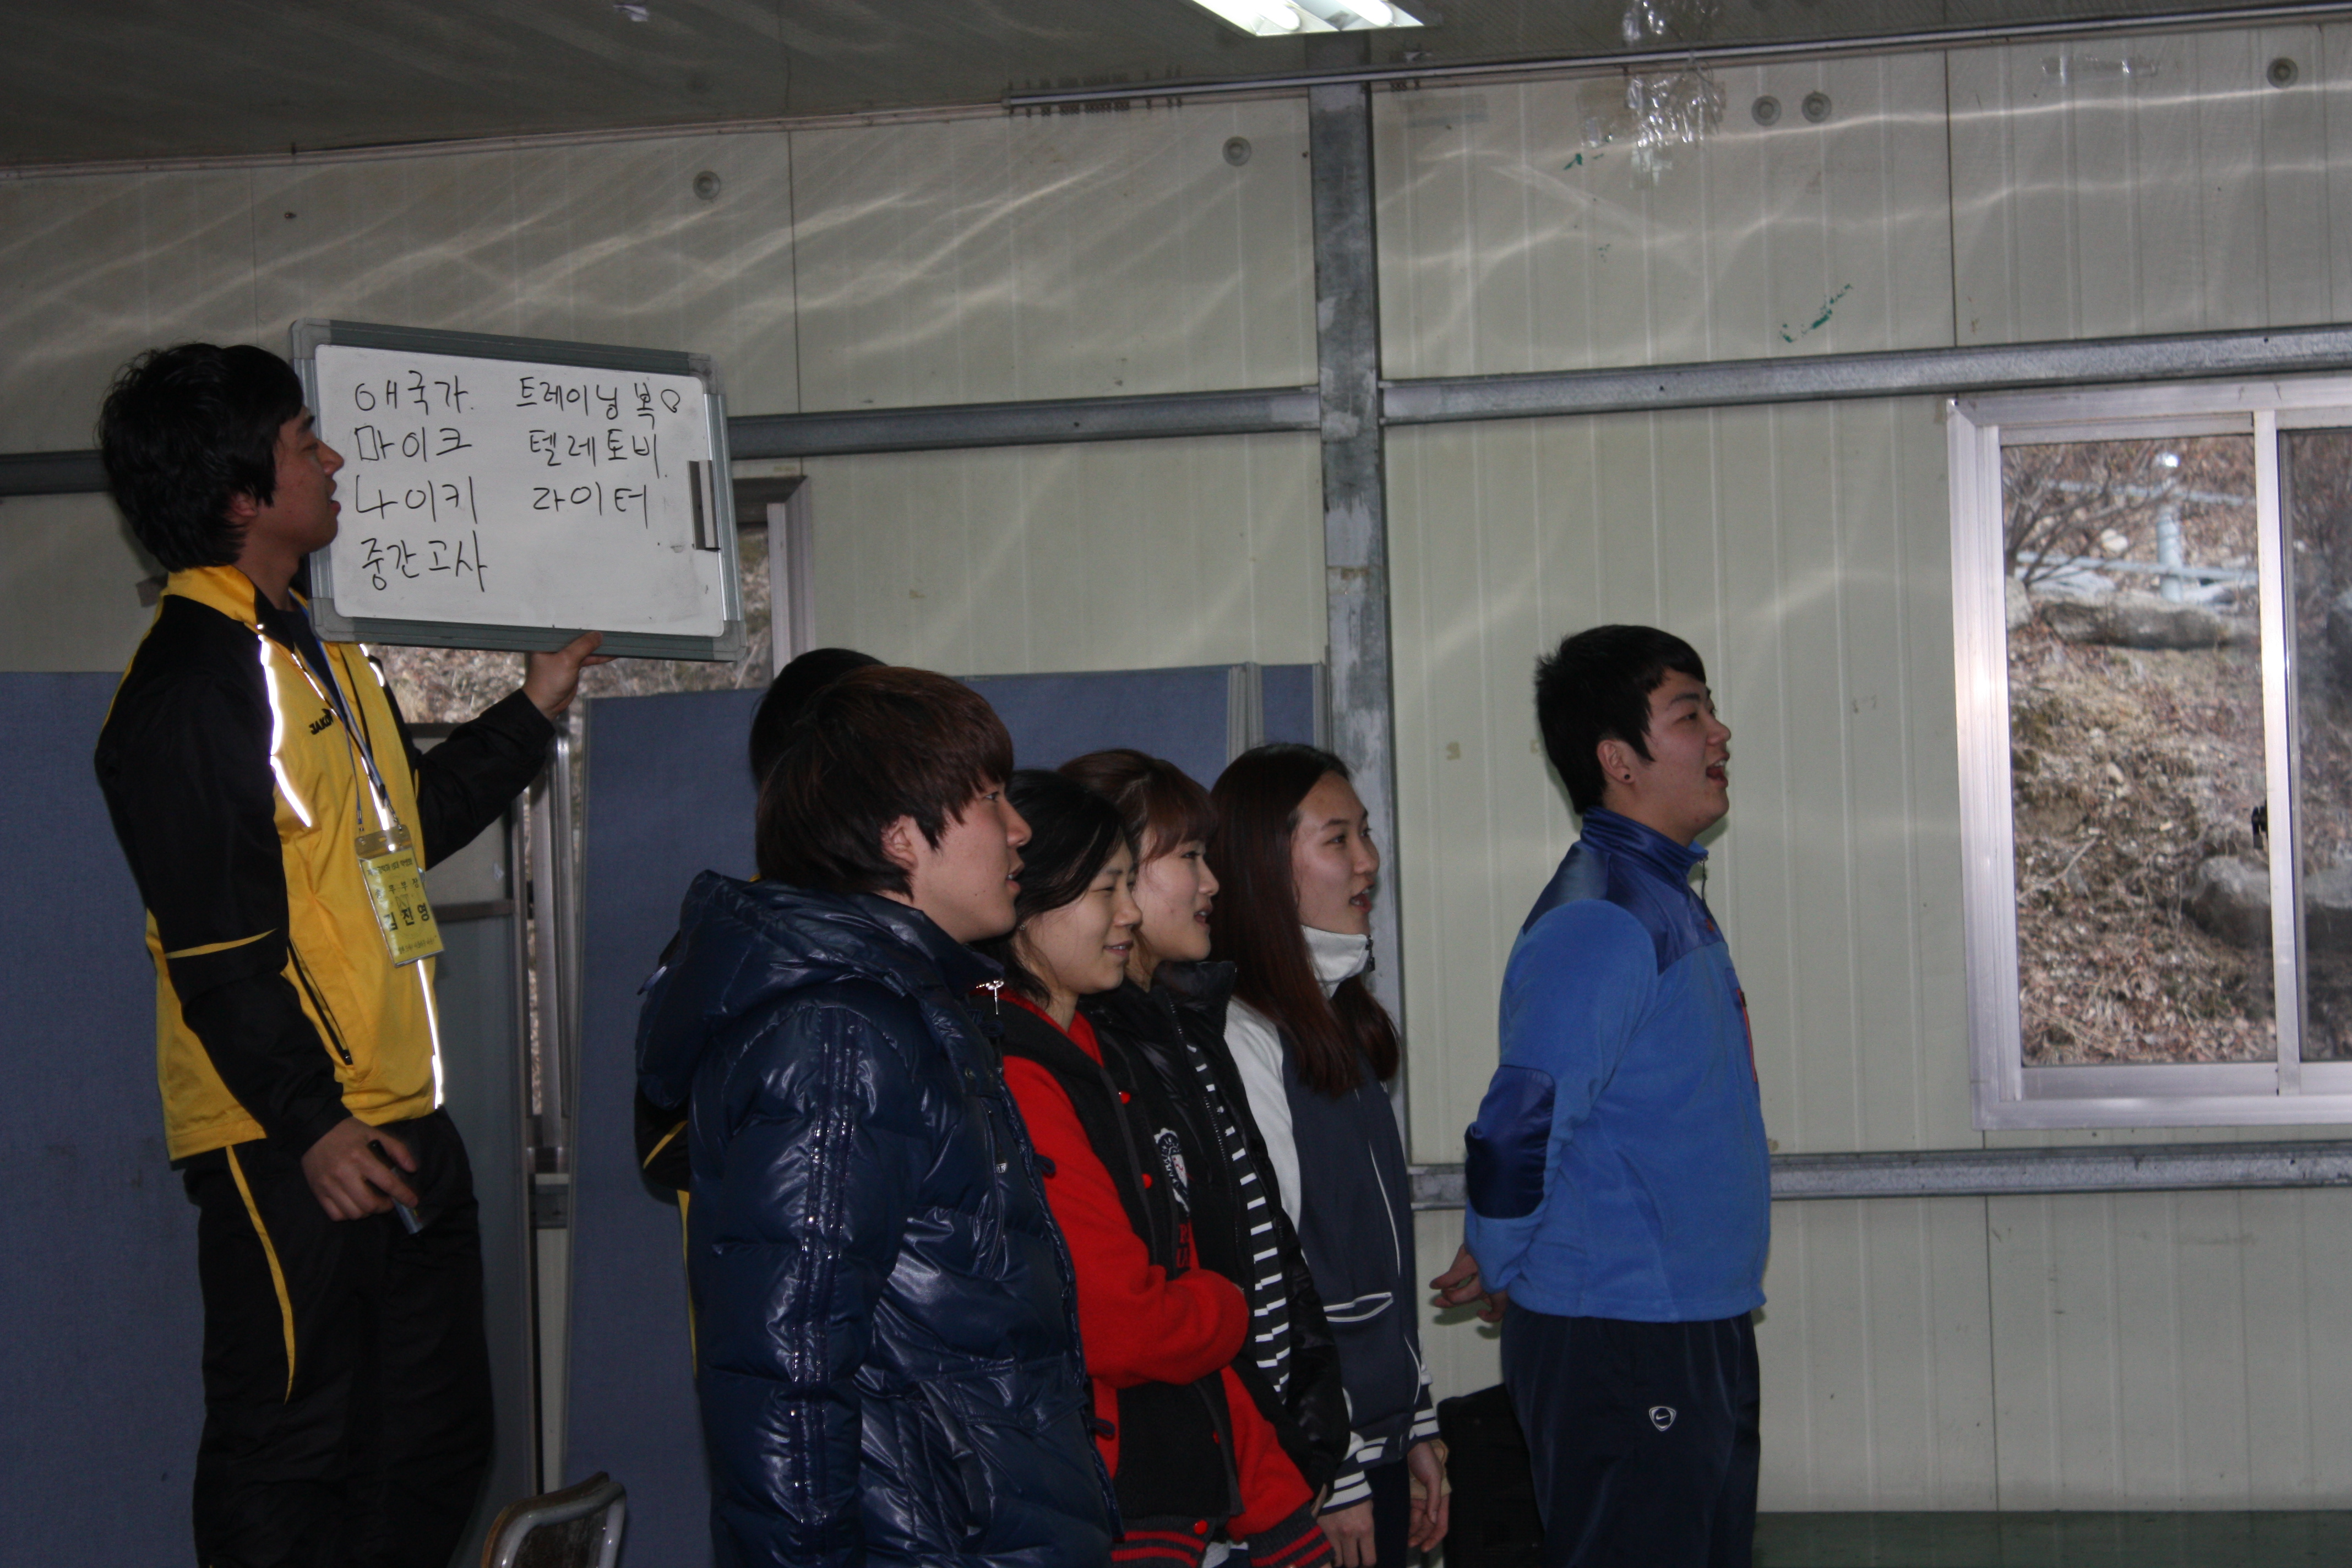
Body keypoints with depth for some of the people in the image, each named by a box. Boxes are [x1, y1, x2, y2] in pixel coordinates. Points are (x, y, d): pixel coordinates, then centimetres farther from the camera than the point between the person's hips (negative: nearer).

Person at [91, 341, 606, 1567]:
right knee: (286, 1453, -3)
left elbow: (412, 823, 26)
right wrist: (308, 1125, -21)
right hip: (286, 1147, -10)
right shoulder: (189, 679, -14)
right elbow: (215, 940, -19)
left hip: (398, 1119, 10)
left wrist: (537, 706, 26)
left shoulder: (316, 657, 16)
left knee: (436, 1435, 14)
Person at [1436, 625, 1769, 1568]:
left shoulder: (1668, 899, 13)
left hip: (1700, 1329, 10)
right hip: (1618, 1347, -10)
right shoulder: (1600, 923, -20)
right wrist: (1495, 1264, -8)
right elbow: (1522, 1129, -25)